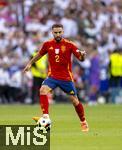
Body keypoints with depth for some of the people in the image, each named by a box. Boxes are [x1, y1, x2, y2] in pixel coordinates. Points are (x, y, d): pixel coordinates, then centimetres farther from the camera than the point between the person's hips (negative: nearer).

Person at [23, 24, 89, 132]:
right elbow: (40, 54, 19)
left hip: (67, 78, -2)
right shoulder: (48, 44, 0)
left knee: (75, 100, 4)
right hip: (52, 76, 2)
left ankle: (83, 122, 25)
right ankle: (46, 117, -29)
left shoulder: (69, 45, -9)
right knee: (43, 90, -26)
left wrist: (82, 55, -34)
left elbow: (80, 58, -12)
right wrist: (30, 63, 23)